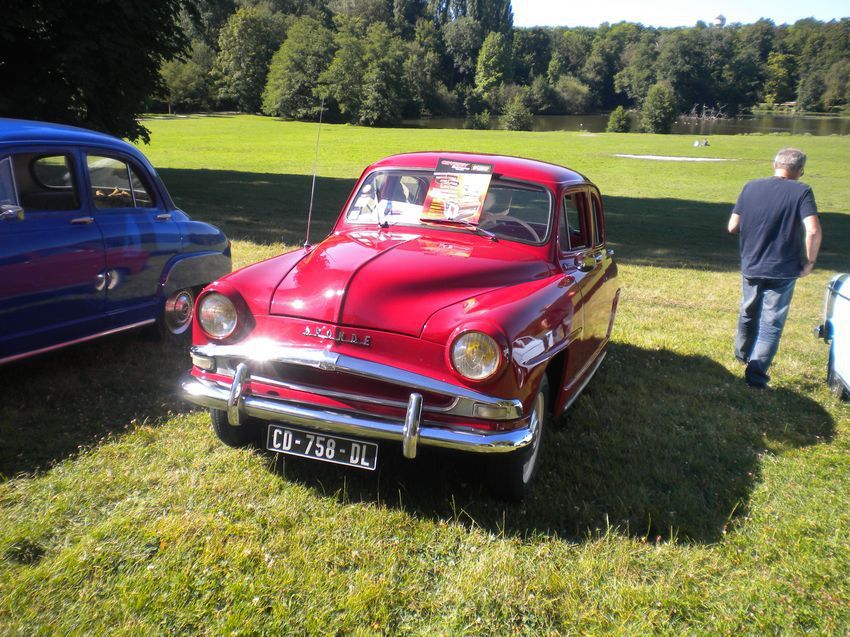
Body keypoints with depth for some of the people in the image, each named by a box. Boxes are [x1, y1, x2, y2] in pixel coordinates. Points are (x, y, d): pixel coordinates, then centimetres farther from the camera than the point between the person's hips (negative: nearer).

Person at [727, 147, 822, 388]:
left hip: (750, 267, 4)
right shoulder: (801, 191, -11)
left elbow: (733, 227, 0)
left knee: (748, 313, 25)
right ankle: (756, 373, 1)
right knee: (772, 323, 5)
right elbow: (813, 231, -22)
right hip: (782, 270, -4)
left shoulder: (751, 187, -1)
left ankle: (743, 353, 46)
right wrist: (810, 261, -8)